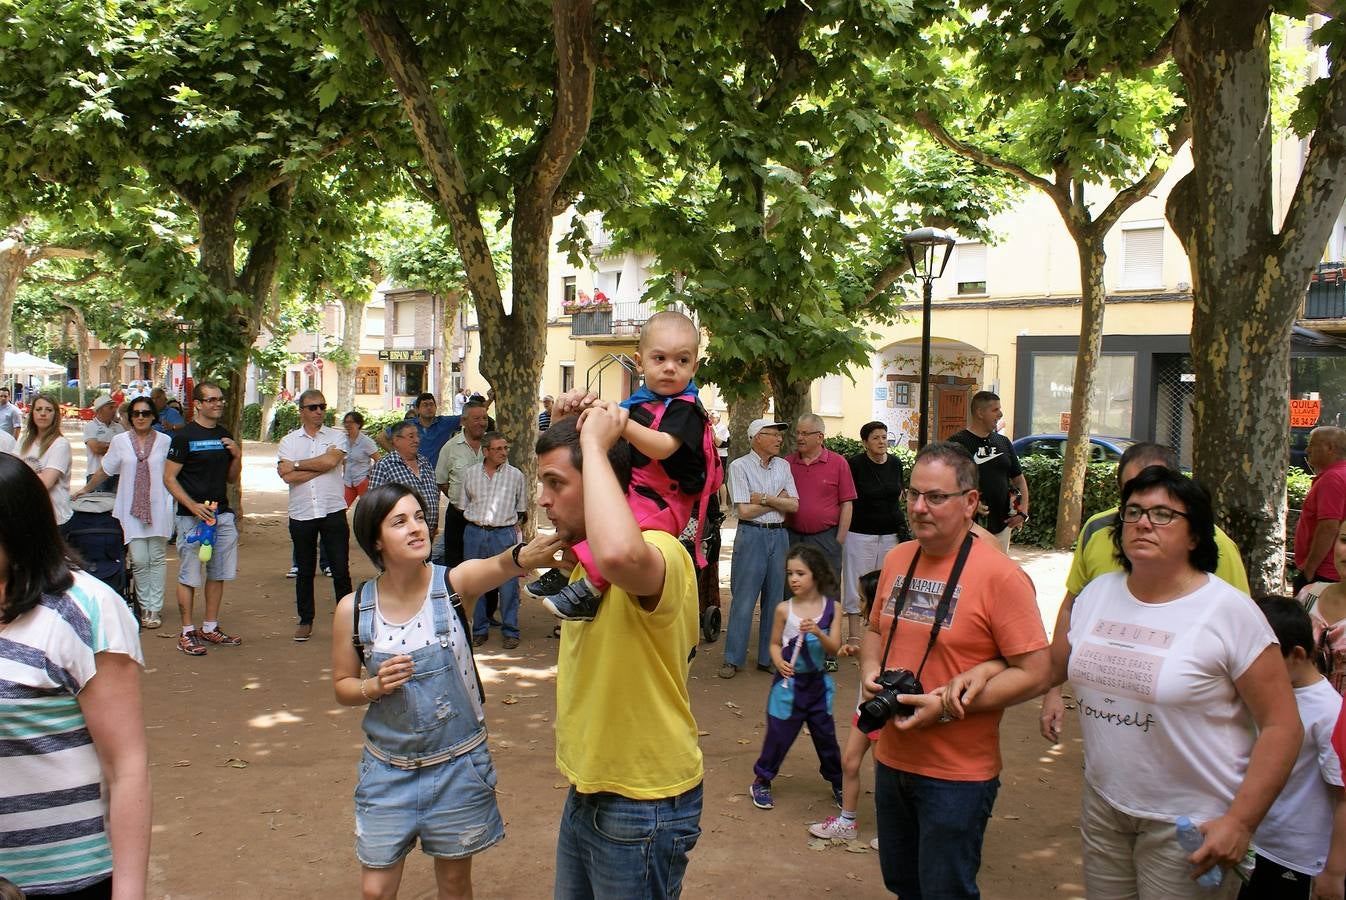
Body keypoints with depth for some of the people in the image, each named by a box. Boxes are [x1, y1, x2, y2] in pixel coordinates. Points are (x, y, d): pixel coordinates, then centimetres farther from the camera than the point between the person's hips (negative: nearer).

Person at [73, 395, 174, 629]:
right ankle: (145, 607, 11)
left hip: (158, 508, 0)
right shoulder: (120, 441, 5)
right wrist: (85, 490, 24)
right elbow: (103, 471, 17)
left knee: (157, 559, 3)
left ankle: (155, 608, 10)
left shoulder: (165, 441, 3)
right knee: (138, 560, -4)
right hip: (131, 509, 0)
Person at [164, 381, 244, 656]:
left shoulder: (225, 435, 12)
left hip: (222, 514, 7)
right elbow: (169, 478, -9)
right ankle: (187, 633, 8)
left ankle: (210, 628, 23)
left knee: (218, 573, 12)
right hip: (192, 516, -7)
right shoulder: (185, 435, -7)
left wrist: (237, 456, -2)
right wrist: (193, 506, -19)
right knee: (189, 576, -1)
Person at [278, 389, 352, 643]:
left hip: (333, 512, -1)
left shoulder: (337, 437, 4)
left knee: (341, 570, 1)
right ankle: (305, 620, 24)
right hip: (301, 515, 2)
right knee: (305, 571, 12)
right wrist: (321, 466, -11)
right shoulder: (288, 441, 6)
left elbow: (331, 461, -17)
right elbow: (288, 477, -10)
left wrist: (297, 465, -8)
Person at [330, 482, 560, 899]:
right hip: (388, 770, 1)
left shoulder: (454, 583, -14)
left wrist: (525, 554, -60)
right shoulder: (353, 609, -9)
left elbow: (498, 566, -37)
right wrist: (375, 686, -19)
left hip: (458, 765, -1)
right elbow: (342, 687, 4)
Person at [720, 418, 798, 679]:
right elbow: (744, 510, -12)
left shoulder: (783, 466, 10)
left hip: (779, 535, 5)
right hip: (751, 535, -5)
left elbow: (794, 505, 1)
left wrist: (764, 498, -11)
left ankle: (768, 657, 19)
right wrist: (777, 501, -4)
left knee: (775, 598, 9)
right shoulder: (740, 466, -5)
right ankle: (733, 659, 7)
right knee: (743, 599, -2)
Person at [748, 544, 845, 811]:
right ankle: (762, 781, 24)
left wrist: (817, 631, -27)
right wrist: (779, 662, -20)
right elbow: (775, 643, 0)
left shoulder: (831, 608, -7)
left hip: (818, 682, 1)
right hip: (789, 682, -1)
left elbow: (835, 649, -9)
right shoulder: (784, 609, -9)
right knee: (778, 734, 5)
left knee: (826, 734, 12)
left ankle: (838, 783, 32)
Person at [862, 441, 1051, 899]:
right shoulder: (897, 559, 3)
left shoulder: (1000, 575, -18)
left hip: (957, 775, -6)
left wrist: (947, 707, -23)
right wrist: (870, 671, -3)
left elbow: (1034, 673, -18)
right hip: (891, 759, 7)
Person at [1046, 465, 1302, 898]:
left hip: (1189, 825, -5)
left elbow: (1282, 725, -12)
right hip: (1103, 807, 5)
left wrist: (1239, 822, -15)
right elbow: (1050, 668, 9)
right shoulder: (1097, 593, 3)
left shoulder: (1229, 611, -13)